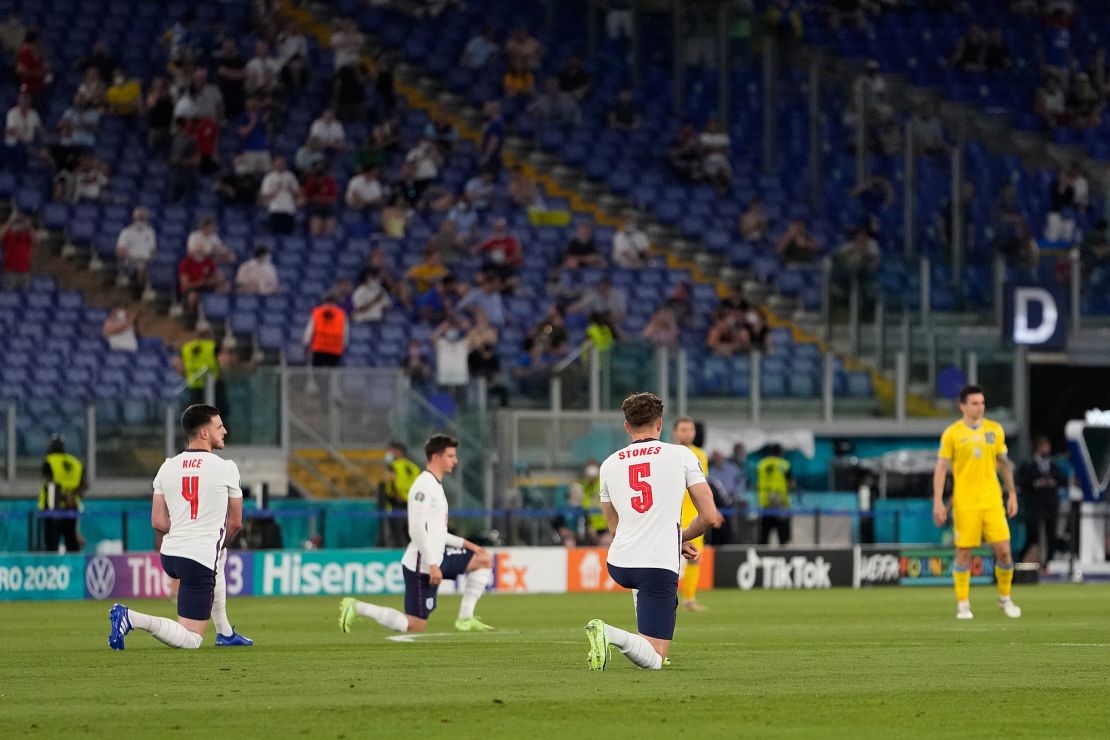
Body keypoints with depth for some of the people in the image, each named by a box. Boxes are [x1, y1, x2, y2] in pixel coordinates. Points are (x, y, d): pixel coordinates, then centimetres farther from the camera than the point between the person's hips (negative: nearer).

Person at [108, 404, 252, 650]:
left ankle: (225, 633, 41)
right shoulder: (226, 468, -6)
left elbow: (158, 523, 5)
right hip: (201, 560, -7)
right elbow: (235, 523, 4)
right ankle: (132, 618, -24)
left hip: (169, 555, 7)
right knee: (191, 640, -6)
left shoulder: (167, 468, 6)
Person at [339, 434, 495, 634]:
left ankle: (465, 619, 6)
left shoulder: (436, 486, 18)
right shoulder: (424, 485, -14)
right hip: (422, 565, -10)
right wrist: (433, 565, -25)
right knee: (416, 627, -9)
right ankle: (357, 608, 0)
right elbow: (417, 529, -22)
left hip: (437, 559, 10)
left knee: (485, 560, 8)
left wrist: (465, 544, 16)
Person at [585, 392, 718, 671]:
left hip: (618, 565, 5)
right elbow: (709, 517, 0)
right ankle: (613, 636, -30)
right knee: (654, 661, -3)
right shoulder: (682, 455, 1)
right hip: (659, 566, -5)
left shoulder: (609, 465, 11)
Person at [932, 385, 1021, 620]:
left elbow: (1004, 463, 17)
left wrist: (1012, 494, 13)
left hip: (992, 500, 3)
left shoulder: (995, 430, 8)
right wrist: (938, 502, -8)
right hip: (964, 502, -3)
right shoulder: (952, 433, -2)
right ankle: (963, 604, 10)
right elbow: (941, 468, -1)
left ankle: (1005, 598, 17)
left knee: (1003, 550, -2)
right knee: (964, 553, 0)